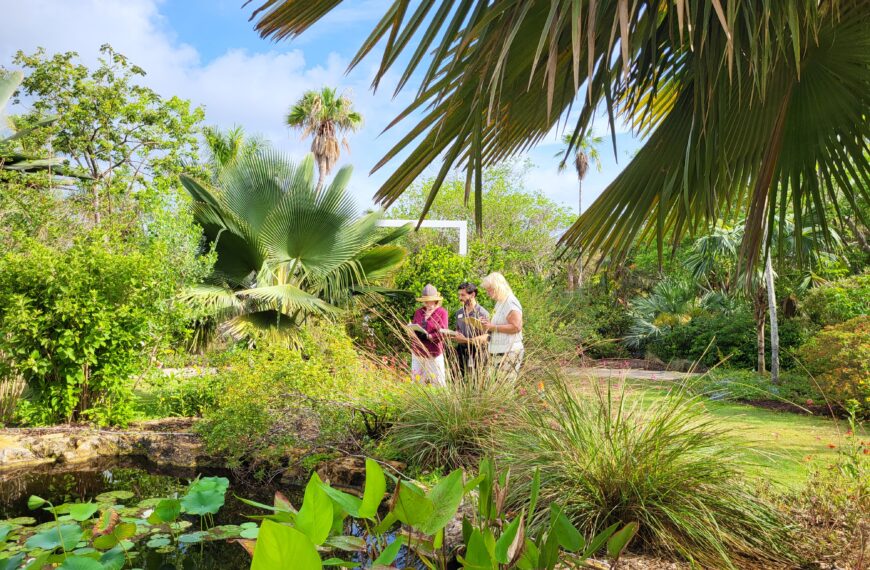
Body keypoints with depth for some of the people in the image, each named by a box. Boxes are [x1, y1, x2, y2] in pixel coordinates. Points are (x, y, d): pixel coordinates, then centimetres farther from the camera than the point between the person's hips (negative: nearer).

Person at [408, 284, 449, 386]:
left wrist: (428, 336, -19)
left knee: (438, 381, -2)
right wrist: (412, 332, -8)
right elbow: (412, 327, 15)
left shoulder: (442, 312, -2)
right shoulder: (418, 312, 14)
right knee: (417, 379, 5)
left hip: (433, 352, -4)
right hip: (417, 351, 5)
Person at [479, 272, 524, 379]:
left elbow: (516, 327, -19)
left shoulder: (510, 302, -11)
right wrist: (489, 324, 10)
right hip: (497, 352, 9)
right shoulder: (500, 303, 18)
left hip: (508, 353, -9)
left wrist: (493, 327, -16)